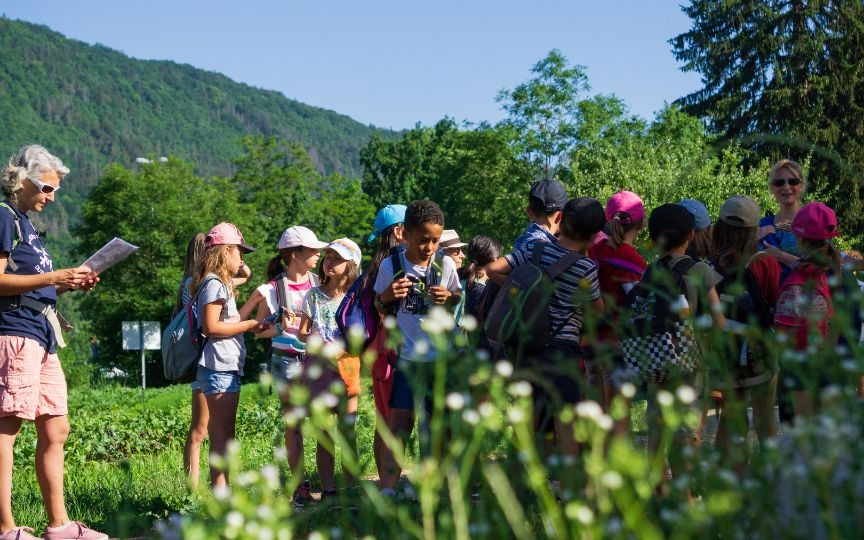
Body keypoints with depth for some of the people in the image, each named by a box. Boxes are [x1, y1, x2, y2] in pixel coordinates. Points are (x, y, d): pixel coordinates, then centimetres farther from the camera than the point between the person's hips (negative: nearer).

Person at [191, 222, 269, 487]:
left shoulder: (219, 284, 19)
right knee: (222, 436, -9)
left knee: (223, 436, 13)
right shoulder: (215, 284, -11)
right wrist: (249, 325, -13)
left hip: (226, 368, 10)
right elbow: (211, 326, -20)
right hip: (220, 368, -10)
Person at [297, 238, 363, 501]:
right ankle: (327, 489, 8)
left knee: (348, 432, 1)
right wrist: (313, 339, -13)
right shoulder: (314, 295, 5)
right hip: (318, 364, 1)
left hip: (346, 364, -1)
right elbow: (302, 332, 7)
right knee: (324, 434, 3)